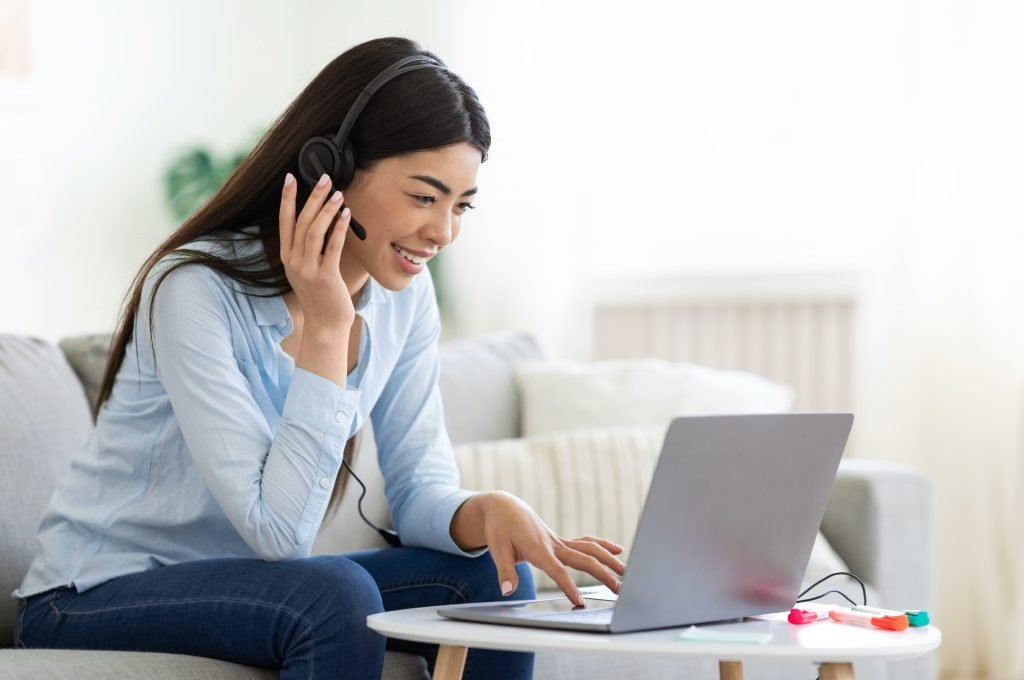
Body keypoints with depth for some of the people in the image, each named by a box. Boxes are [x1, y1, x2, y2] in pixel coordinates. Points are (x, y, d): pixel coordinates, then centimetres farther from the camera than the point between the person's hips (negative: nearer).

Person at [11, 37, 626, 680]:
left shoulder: (404, 295, -3)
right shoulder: (196, 289, -25)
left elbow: (420, 488, -3)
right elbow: (277, 530, -28)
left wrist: (489, 509, -26)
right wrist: (325, 327, -30)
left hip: (249, 580, 7)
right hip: (93, 600, -7)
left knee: (492, 580, -12)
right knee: (335, 597, -32)